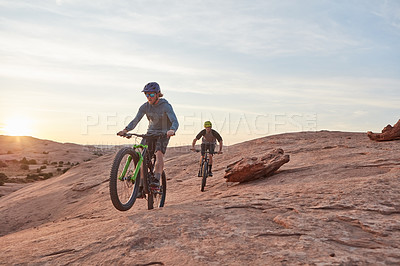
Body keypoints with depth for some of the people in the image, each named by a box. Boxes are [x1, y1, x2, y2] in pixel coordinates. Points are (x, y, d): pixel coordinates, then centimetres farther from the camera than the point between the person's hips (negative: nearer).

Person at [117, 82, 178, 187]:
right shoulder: (145, 106, -6)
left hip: (163, 134, -4)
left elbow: (175, 121, -28)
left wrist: (172, 130, -51)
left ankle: (156, 180, -29)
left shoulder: (166, 106, -18)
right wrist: (125, 130, -29)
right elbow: (135, 120, -12)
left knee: (159, 154, -28)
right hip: (150, 133, 4)